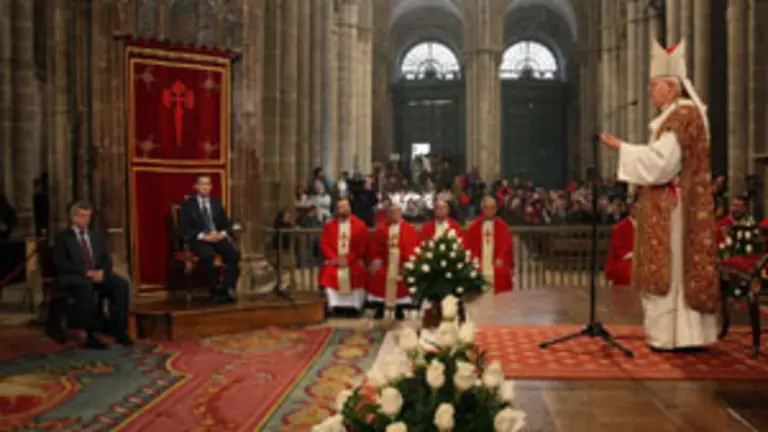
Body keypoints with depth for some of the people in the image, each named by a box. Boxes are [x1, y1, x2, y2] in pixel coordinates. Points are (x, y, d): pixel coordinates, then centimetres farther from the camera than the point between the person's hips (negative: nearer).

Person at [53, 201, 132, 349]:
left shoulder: (98, 235, 23)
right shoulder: (62, 237, 9)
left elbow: (107, 260, 14)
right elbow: (61, 263, -5)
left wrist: (101, 271, -10)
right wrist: (86, 272, -16)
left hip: (98, 274, 4)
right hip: (73, 276, -4)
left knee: (122, 284, -26)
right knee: (86, 286, -39)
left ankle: (119, 330, -22)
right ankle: (92, 335, -35)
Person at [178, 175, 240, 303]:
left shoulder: (217, 203, 19)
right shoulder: (187, 205, 6)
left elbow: (227, 225, 16)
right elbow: (184, 229, -4)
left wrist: (222, 234, -8)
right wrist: (203, 236, -17)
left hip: (219, 237, 4)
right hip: (199, 240, -3)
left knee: (234, 254, -28)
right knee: (208, 256, -37)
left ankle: (227, 289, -24)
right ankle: (216, 290, -23)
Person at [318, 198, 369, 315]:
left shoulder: (360, 225, 4)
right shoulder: (329, 226, 10)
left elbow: (362, 246, -1)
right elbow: (325, 244, 4)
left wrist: (348, 259, -11)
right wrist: (335, 258, -11)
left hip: (353, 261, -1)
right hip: (334, 260, 1)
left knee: (357, 274, -28)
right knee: (328, 274, -27)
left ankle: (354, 306, -17)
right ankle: (335, 306, -19)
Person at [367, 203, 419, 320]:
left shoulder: (410, 229, 7)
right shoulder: (381, 229, 14)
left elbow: (413, 248, -2)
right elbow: (375, 247, 8)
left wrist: (408, 262, -15)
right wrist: (375, 260, -8)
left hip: (402, 262, -1)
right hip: (385, 262, 2)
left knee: (404, 276, -20)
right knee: (378, 276, -16)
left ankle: (400, 309, -6)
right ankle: (379, 309, -3)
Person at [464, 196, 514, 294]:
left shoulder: (502, 226, 3)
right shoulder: (474, 226, 7)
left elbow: (507, 244, -3)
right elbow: (468, 244, 4)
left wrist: (501, 258, -14)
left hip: (497, 267, -1)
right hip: (479, 268, 1)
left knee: (499, 294, -3)